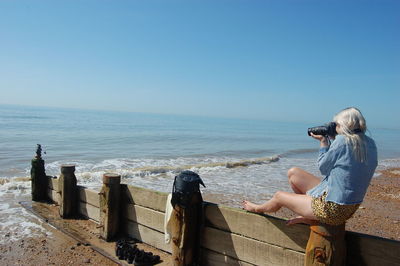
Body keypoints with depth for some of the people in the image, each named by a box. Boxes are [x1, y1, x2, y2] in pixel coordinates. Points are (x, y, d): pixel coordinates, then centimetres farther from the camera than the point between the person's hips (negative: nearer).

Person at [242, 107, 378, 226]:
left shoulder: (343, 141, -23)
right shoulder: (370, 144, 1)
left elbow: (323, 168, -11)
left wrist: (323, 141, -2)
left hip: (333, 208, -8)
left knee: (279, 196, 12)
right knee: (293, 173, 14)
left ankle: (257, 209, 43)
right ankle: (308, 216, 22)